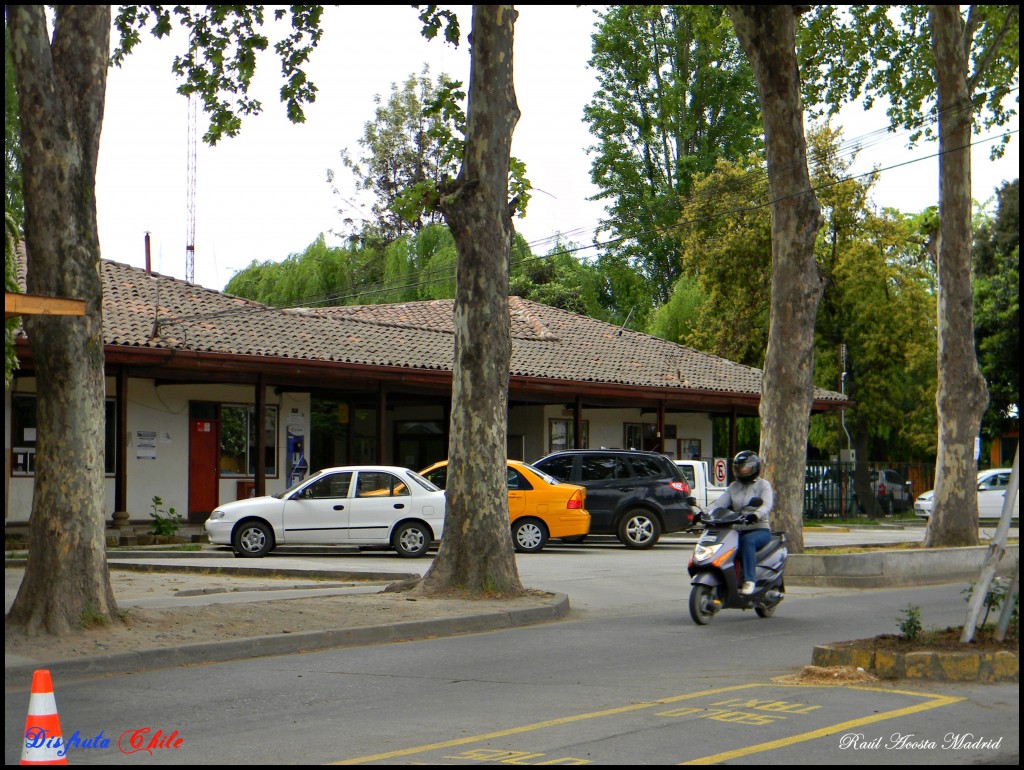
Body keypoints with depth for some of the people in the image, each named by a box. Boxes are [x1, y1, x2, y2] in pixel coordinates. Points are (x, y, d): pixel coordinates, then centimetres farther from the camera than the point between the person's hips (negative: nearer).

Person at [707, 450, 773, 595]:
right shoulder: (734, 487, 19)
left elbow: (767, 505, -17)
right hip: (739, 530, 5)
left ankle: (749, 580, -38)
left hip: (760, 530, -5)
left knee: (747, 540, -38)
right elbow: (719, 503, 6)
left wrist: (755, 515, -39)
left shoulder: (763, 485, 2)